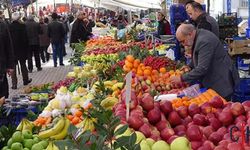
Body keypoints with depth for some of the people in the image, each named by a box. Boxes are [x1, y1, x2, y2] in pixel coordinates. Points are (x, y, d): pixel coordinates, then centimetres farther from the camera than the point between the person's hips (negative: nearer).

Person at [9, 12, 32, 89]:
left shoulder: (9, 27, -8)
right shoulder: (22, 26, -12)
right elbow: (25, 39, -11)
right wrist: (26, 49, -1)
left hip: (12, 50, 0)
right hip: (21, 49, 0)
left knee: (13, 67, 4)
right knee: (23, 65, 17)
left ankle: (14, 84, 0)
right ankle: (25, 80, 29)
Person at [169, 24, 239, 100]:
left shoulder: (204, 41, -25)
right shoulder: (199, 37, 5)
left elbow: (202, 69, -29)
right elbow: (198, 58, 23)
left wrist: (182, 79, -23)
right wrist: (190, 67, 6)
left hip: (222, 82, -10)